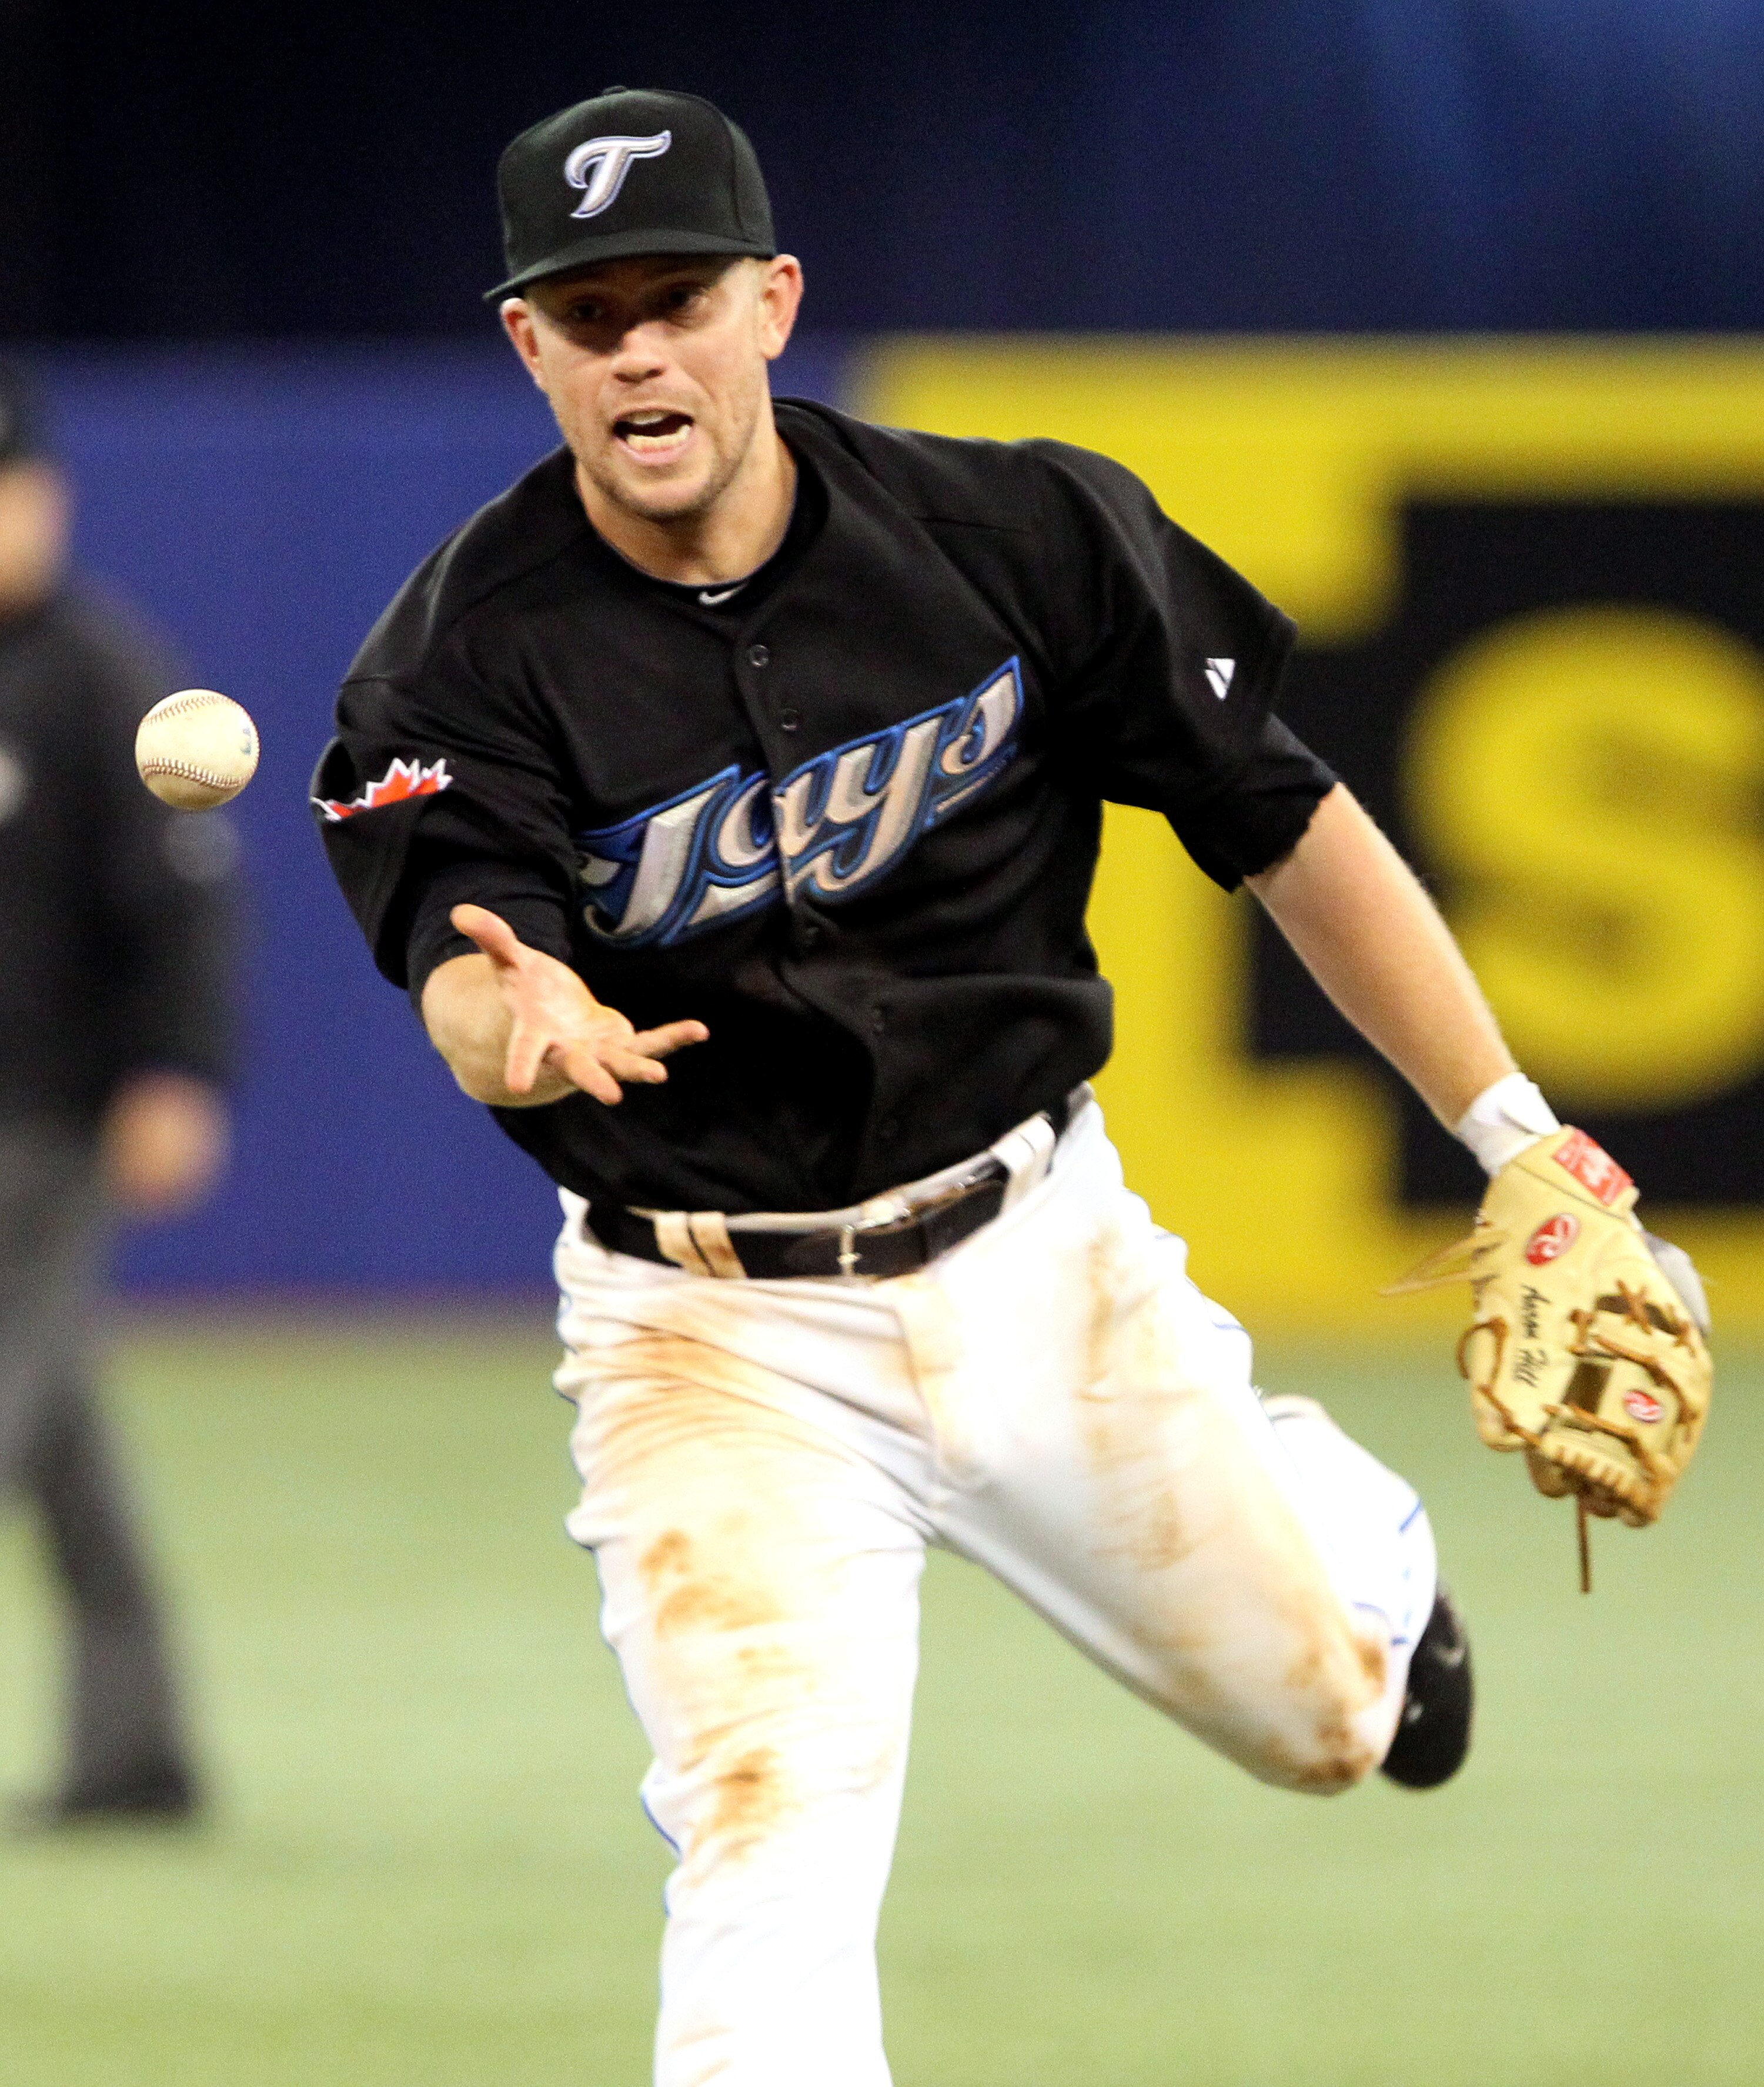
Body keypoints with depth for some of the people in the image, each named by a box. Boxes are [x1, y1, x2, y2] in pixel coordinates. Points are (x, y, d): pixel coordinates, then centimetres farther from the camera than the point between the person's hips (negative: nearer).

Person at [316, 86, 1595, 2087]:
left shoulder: (1018, 536, -11)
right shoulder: (463, 660, -15)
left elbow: (1284, 826, -3)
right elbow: (465, 988, -29)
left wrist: (1520, 1145, -6)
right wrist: (526, 1027, -55)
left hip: (1034, 1253, 2)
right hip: (715, 1328, -2)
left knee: (1319, 1716, 15)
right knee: (772, 1845, -20)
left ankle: (1341, 1523, 51)